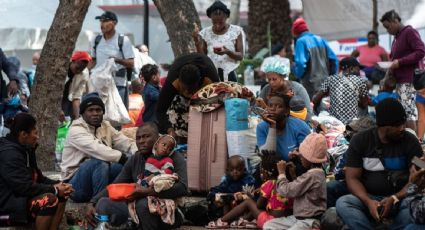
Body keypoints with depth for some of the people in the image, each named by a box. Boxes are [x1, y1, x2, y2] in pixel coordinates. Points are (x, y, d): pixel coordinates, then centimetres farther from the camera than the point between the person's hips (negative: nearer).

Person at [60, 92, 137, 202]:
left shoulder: (106, 127, 11)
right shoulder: (76, 130, -12)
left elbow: (127, 143, 1)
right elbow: (96, 149, -29)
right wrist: (122, 157, -37)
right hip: (76, 183, -6)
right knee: (100, 163, -34)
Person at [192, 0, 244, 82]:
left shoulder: (236, 31, 1)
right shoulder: (205, 33, 6)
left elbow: (240, 56, -1)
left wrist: (228, 52, -20)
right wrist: (197, 43, -11)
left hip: (228, 75, -1)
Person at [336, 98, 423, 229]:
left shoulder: (410, 142, -1)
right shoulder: (359, 141, 0)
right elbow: (352, 178, -3)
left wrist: (394, 199, -22)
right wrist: (368, 201, -22)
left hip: (400, 198, -1)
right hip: (368, 198, 1)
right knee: (342, 203, -30)